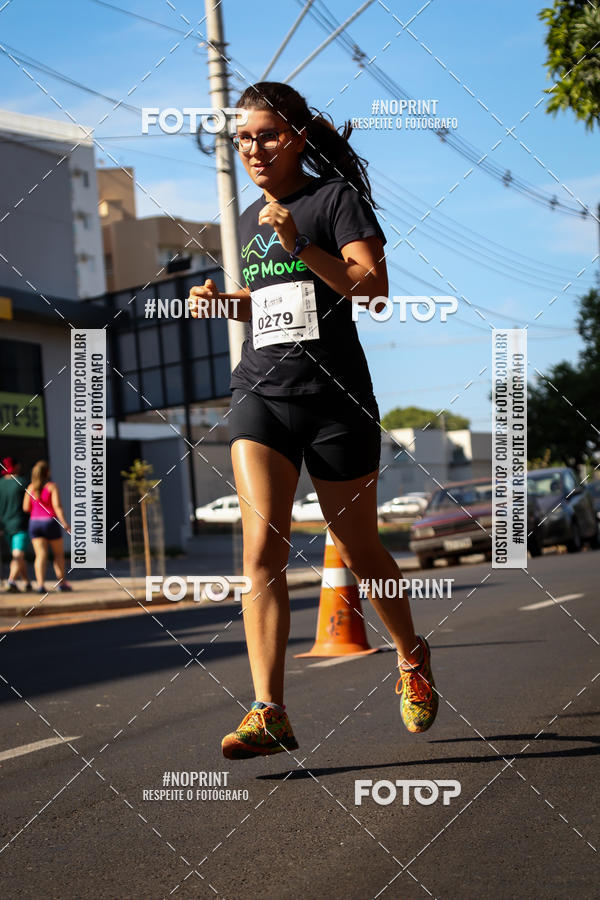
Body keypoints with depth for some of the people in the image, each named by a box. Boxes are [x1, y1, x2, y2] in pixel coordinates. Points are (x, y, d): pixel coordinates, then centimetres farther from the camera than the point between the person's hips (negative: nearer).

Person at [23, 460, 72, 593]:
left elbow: (26, 508, 2)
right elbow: (57, 505, -16)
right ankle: (62, 583, 16)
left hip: (35, 523, 3)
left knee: (40, 555, -3)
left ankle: (40, 584, -18)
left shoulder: (30, 488, 5)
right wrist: (64, 522, -20)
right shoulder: (52, 486, -6)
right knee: (59, 553, 13)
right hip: (51, 523, -3)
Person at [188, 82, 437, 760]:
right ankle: (269, 712, -19)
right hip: (260, 392, 4)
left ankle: (411, 656, 36)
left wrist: (301, 245, -22)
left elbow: (373, 286, -12)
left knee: (357, 549, 7)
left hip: (334, 395, -4)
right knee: (262, 539, -15)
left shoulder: (336, 196, -1)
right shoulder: (249, 221, 17)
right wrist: (221, 301, 11)